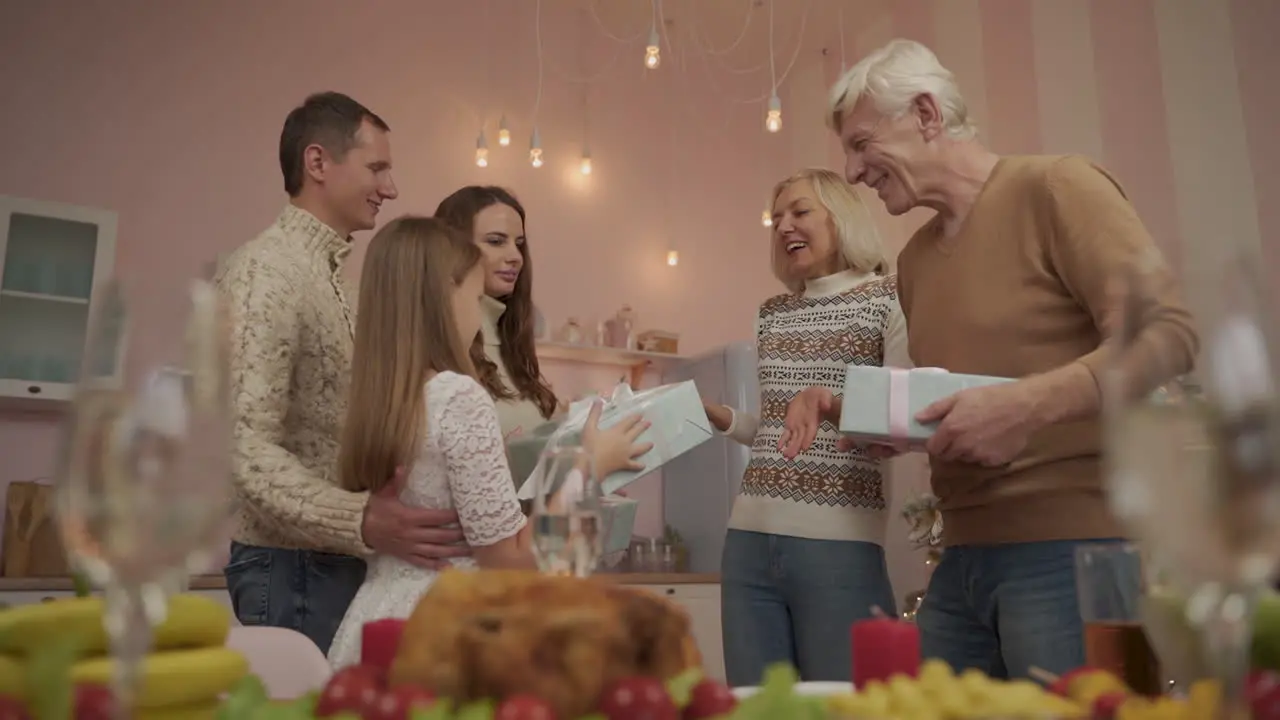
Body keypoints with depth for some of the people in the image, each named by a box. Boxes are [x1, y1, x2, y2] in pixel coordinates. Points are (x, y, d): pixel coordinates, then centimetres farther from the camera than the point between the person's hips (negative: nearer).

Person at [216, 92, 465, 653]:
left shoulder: (326, 273, 16)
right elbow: (246, 449, -22)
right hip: (293, 564, -9)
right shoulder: (265, 270, -14)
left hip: (335, 559, 9)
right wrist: (360, 522, -34)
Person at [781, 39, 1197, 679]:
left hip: (1074, 549, -7)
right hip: (964, 556, 7)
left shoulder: (1055, 187, -5)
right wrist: (843, 406, 6)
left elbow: (1167, 336, -13)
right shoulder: (913, 259, 16)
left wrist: (1027, 404, -26)